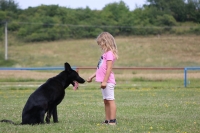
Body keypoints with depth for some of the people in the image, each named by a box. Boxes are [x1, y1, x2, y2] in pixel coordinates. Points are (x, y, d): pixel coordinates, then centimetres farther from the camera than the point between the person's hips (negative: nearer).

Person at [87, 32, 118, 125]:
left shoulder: (109, 53, -13)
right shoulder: (105, 53, 17)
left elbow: (109, 68, -19)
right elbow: (100, 68, 23)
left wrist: (105, 81, -22)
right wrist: (92, 76, 25)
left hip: (108, 81, -10)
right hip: (104, 81, 10)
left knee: (110, 100, -8)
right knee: (106, 101, 10)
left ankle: (112, 120, -7)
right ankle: (107, 120, 14)